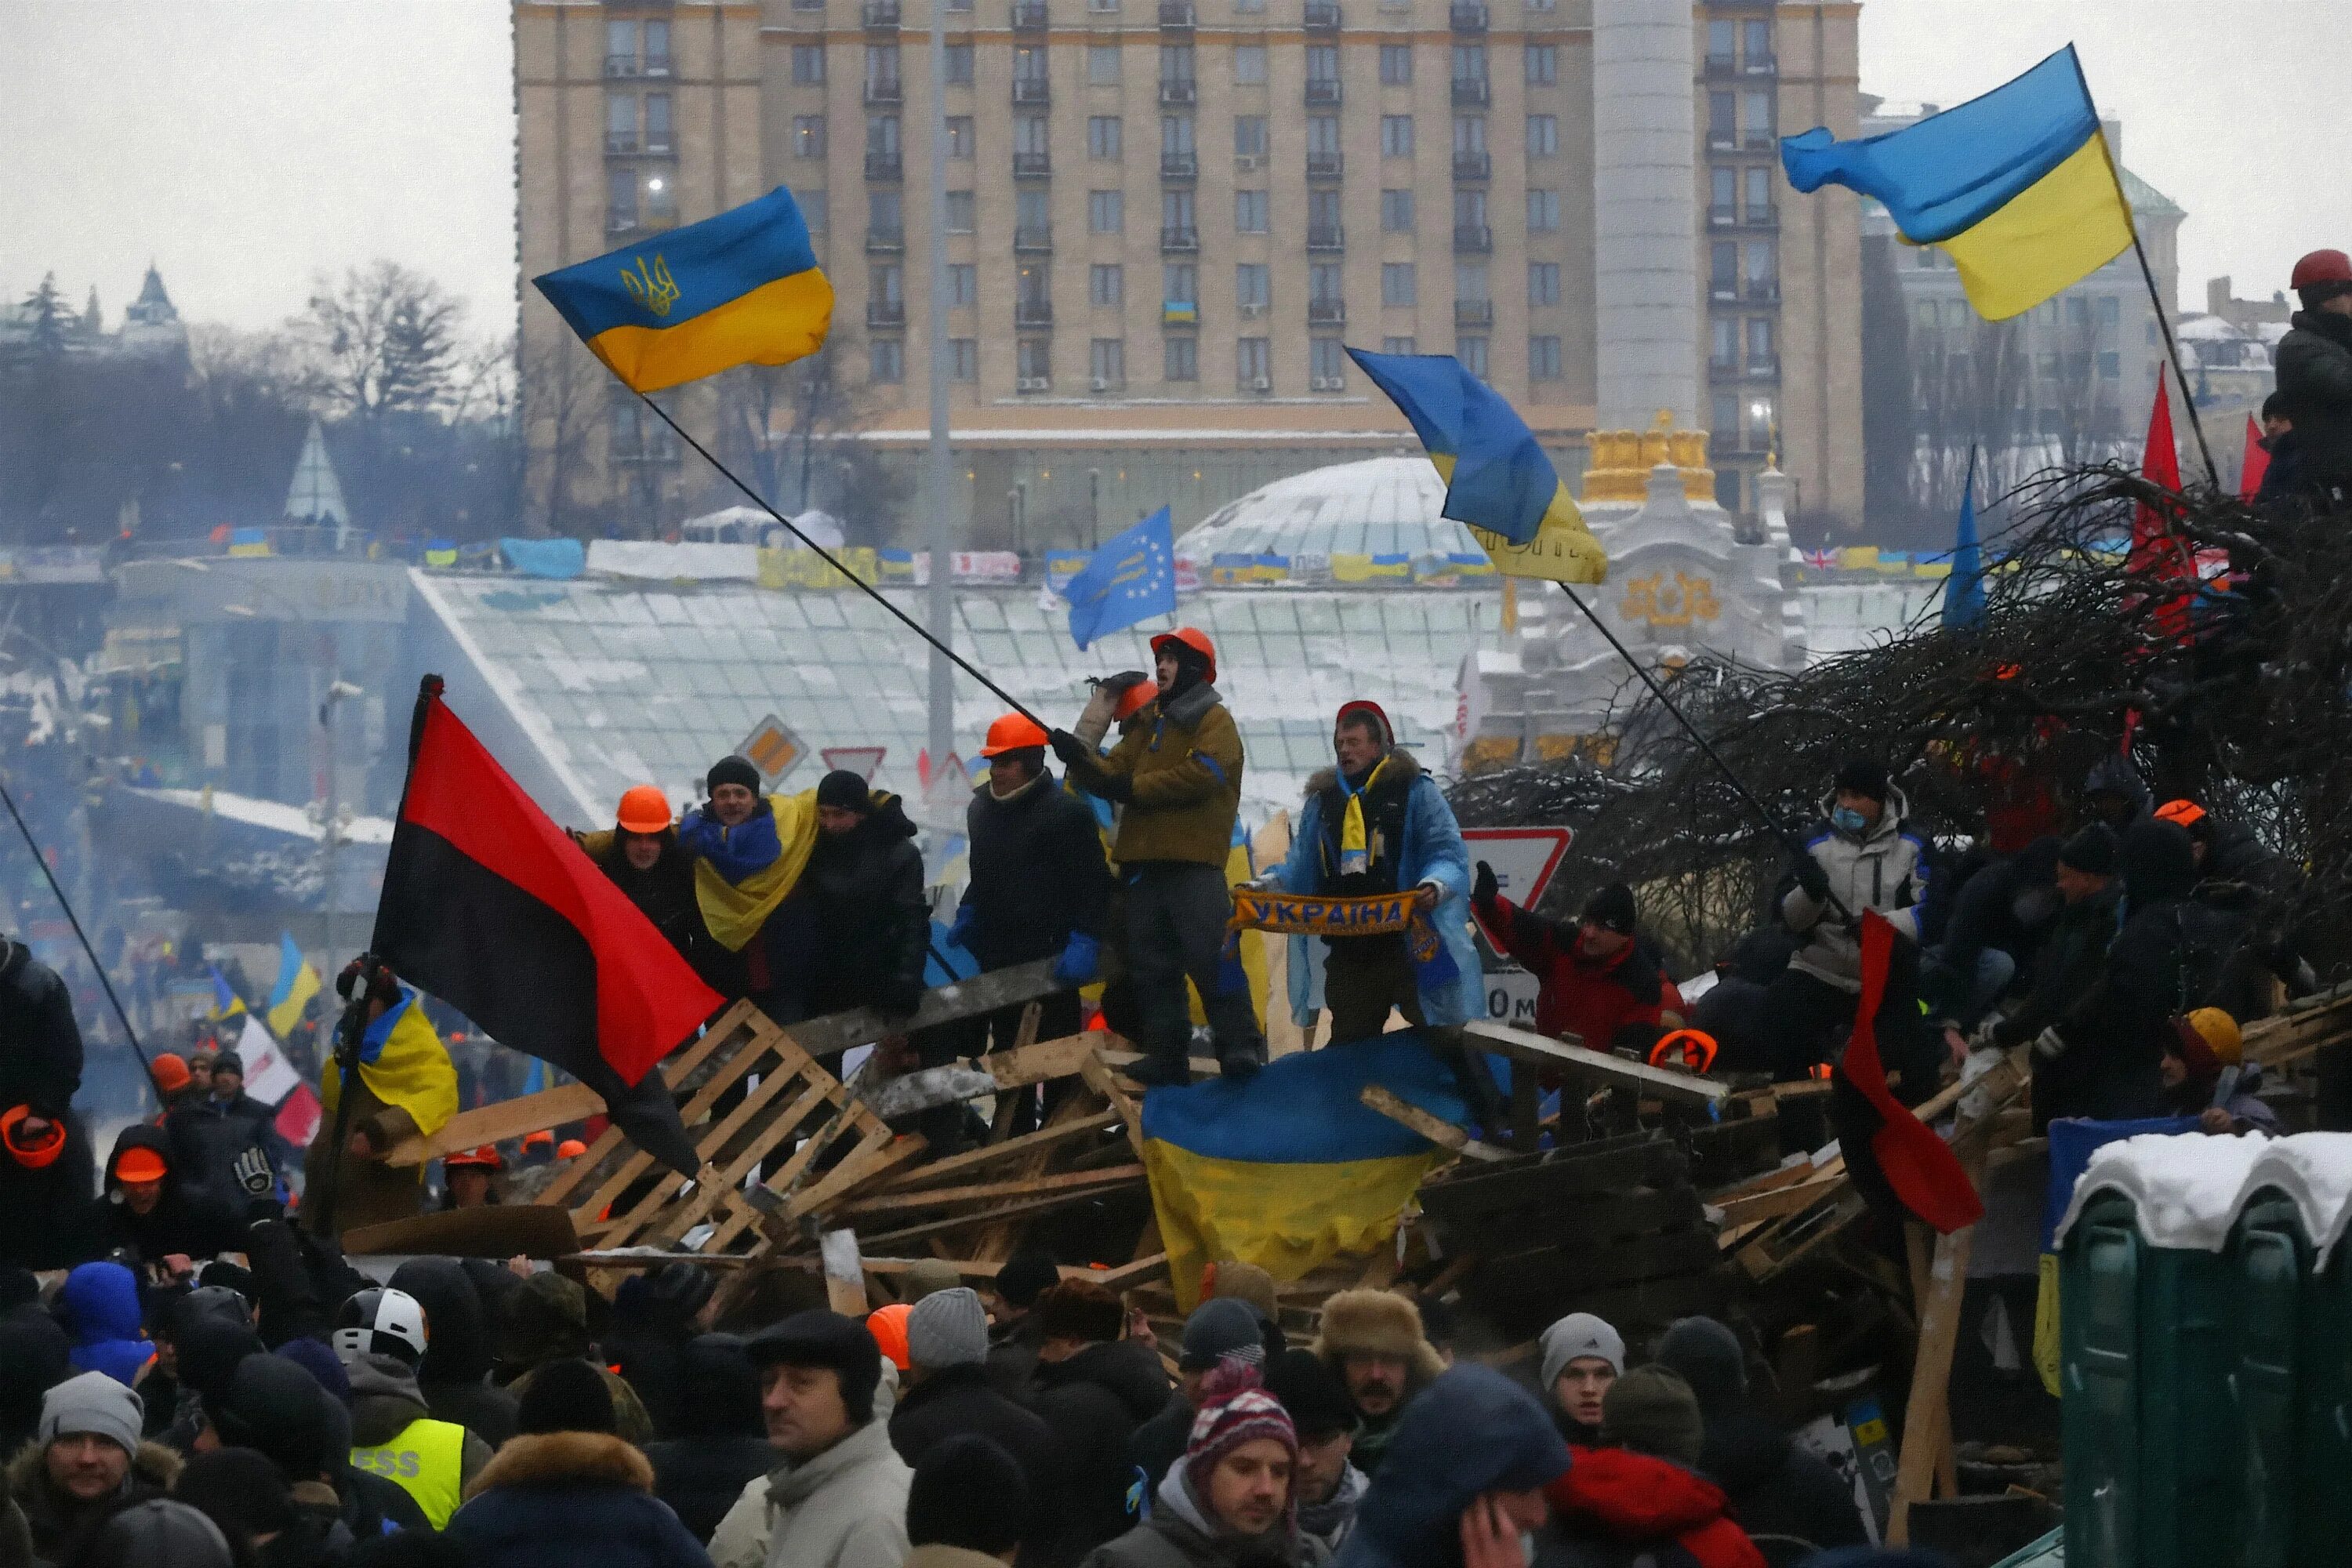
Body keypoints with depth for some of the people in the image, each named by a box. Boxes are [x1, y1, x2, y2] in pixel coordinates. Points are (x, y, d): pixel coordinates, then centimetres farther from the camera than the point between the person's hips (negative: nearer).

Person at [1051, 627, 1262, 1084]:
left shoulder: (1214, 722, 0)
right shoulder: (1149, 725, 22)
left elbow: (1200, 774, -16)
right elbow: (1113, 775, 13)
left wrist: (1136, 787, -10)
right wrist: (1082, 760, -8)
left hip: (1195, 862, -7)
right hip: (1143, 860, 7)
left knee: (1209, 956, -14)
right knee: (1151, 964, 6)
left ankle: (1240, 1044, -13)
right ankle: (1167, 1055, 11)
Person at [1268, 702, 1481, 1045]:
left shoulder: (1415, 791, 1)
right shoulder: (1322, 801, 18)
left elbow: (1448, 854, -6)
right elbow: (1300, 865, 19)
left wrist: (1435, 884, -26)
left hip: (1409, 944, -5)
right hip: (1348, 949, 5)